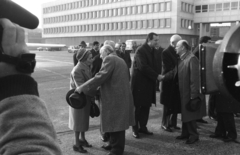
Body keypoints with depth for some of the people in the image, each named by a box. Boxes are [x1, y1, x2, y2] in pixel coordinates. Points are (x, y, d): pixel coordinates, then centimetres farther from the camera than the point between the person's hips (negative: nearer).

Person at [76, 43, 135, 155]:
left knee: (115, 123, -2)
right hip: (120, 96, 10)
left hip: (114, 97, -10)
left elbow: (100, 77, -21)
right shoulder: (120, 60, 20)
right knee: (115, 123, 18)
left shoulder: (109, 59, -10)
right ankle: (114, 144, 30)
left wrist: (82, 88, -20)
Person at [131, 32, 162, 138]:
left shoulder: (153, 51, 12)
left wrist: (157, 75, 0)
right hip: (139, 83, -7)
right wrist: (156, 76, -19)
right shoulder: (140, 51, -14)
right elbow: (143, 67, -21)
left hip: (149, 83, 8)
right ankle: (135, 129, 14)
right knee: (137, 107, 3)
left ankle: (143, 127, 24)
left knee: (146, 106, 11)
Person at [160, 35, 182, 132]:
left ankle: (173, 123, 22)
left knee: (176, 104, 10)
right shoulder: (166, 52, -10)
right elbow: (168, 68, -16)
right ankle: (165, 124, 16)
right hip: (169, 82, -6)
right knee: (168, 105, 3)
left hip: (176, 82, 6)